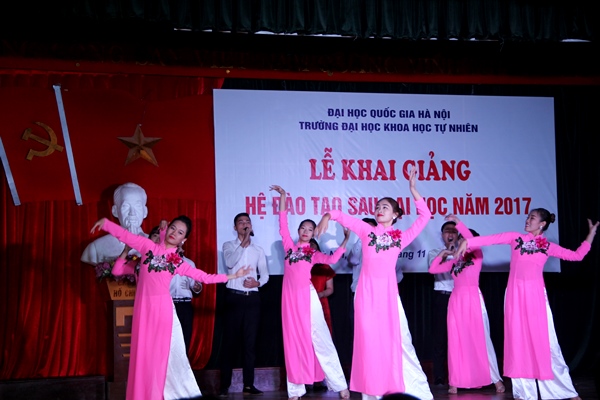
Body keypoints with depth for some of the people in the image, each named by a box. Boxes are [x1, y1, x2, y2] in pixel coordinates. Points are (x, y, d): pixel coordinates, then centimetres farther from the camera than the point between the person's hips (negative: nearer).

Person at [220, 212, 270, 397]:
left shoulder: (258, 250, 15)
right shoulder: (229, 245, 6)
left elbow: (265, 274, 10)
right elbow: (230, 263, -14)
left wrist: (258, 282, -12)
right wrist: (244, 243, -15)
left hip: (252, 298, 3)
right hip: (234, 297, -3)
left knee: (250, 342, 3)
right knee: (229, 341, -2)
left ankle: (249, 384, 6)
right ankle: (225, 385, 2)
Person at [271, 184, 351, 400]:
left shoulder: (314, 254, 11)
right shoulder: (289, 246, 12)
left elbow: (331, 259, -5)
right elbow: (282, 224, 12)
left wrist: (345, 242, -9)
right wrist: (283, 197, 12)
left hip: (307, 297, -1)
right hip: (290, 297, 1)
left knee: (320, 340, -1)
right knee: (293, 341, 4)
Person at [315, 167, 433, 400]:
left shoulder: (401, 237, 11)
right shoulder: (367, 231, 12)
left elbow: (425, 216, 10)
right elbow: (342, 216, 12)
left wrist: (413, 189, 6)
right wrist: (327, 216, -9)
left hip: (388, 293, -1)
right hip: (367, 293, 1)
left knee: (398, 341, -1)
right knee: (369, 341, 1)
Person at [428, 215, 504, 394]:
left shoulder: (477, 256, 3)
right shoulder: (453, 262, 15)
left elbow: (473, 240, -16)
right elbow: (432, 269, 14)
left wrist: (457, 222, -20)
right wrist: (442, 255, 7)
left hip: (473, 300, -4)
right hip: (456, 301, 4)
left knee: (481, 339, -3)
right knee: (457, 340, 2)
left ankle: (496, 379, 4)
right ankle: (455, 381, 3)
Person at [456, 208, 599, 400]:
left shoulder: (548, 246, 11)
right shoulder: (516, 238, 8)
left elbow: (577, 255, 14)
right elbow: (492, 239, -2)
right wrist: (467, 242, -13)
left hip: (536, 296, 0)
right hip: (515, 295, 0)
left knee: (545, 342, 1)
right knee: (518, 341, 1)